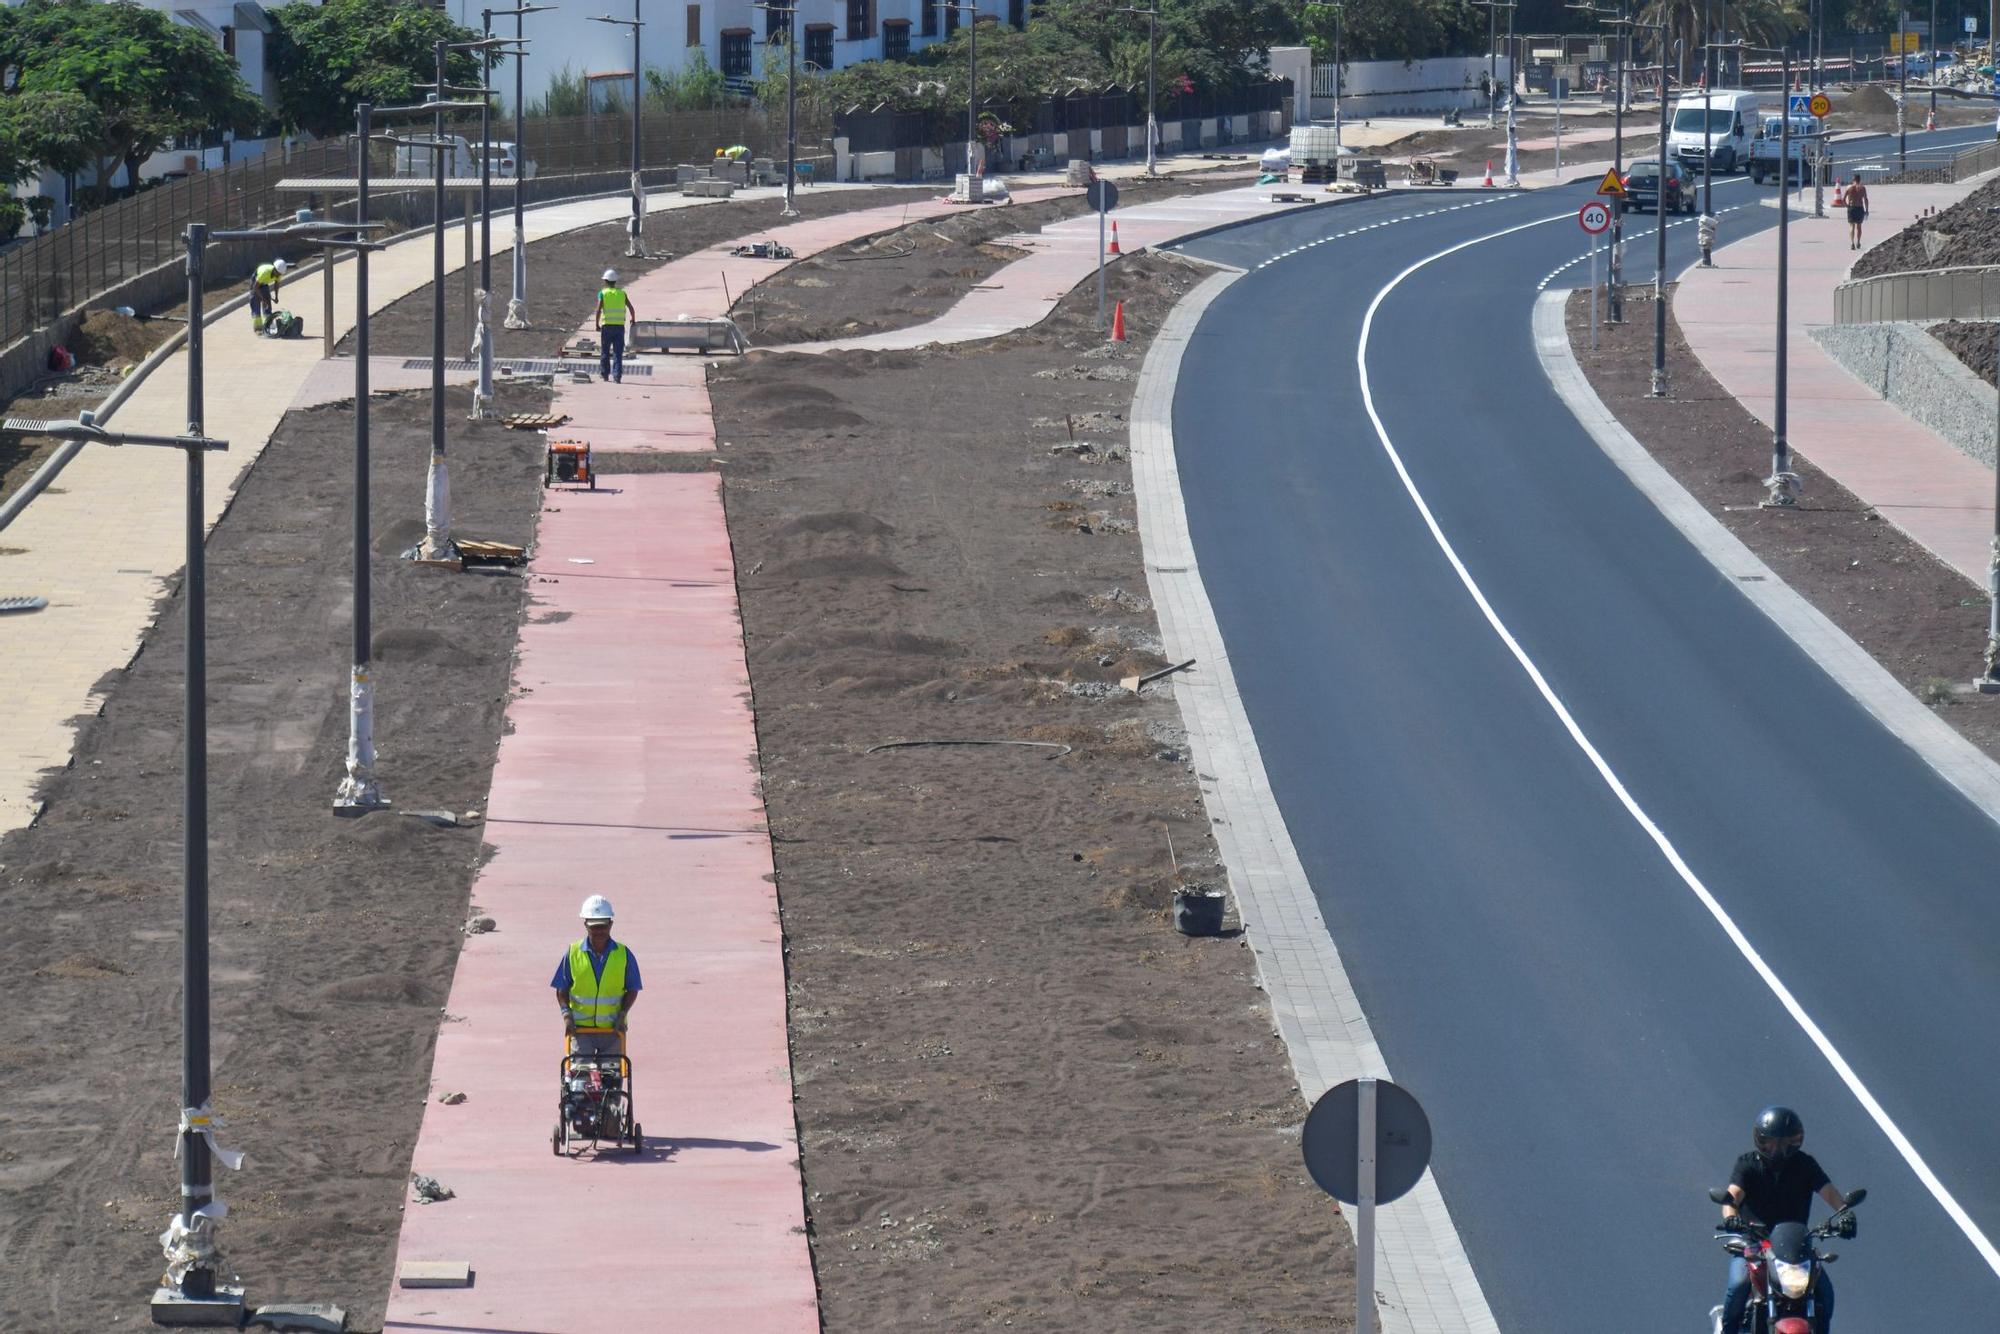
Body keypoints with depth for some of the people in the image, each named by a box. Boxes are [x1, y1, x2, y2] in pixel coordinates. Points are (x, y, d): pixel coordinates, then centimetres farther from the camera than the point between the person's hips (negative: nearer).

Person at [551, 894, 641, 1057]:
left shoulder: (623, 955, -1)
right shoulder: (573, 953, -1)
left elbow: (632, 989, 5)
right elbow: (562, 990, 4)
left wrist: (622, 1015, -8)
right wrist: (567, 1015, -10)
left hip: (612, 1027, 1)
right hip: (580, 1026, -1)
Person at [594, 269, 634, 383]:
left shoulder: (603, 293, -1)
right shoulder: (622, 293, 6)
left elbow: (598, 310, -10)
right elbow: (631, 309, 3)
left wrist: (597, 324, -2)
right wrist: (632, 320, 21)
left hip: (607, 326, -2)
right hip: (620, 326, 2)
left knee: (605, 351, 14)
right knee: (618, 353, 1)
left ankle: (604, 374, 24)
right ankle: (617, 376, -7)